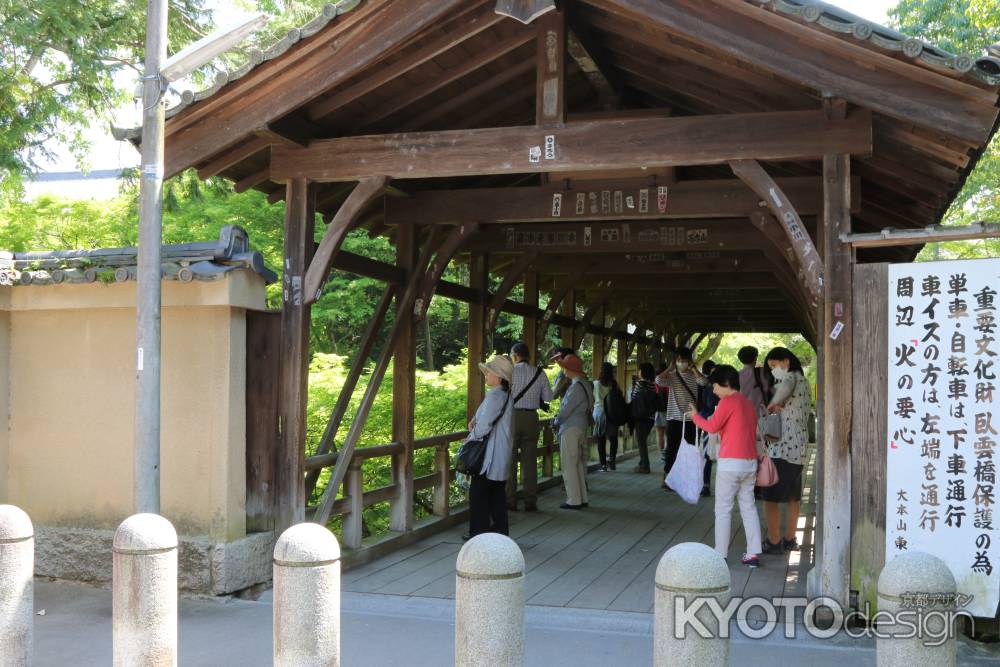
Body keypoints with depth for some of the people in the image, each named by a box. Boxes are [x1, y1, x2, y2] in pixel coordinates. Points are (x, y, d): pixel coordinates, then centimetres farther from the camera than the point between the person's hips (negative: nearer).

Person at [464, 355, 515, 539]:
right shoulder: (507, 395, 10)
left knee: (478, 494, 1)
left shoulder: (494, 395, -20)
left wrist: (471, 436, -3)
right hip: (502, 454, 9)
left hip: (490, 454, -9)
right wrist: (476, 419, 3)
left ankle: (479, 534, 5)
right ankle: (500, 533, 17)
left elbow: (484, 426, -21)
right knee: (497, 493, 13)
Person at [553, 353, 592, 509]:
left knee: (569, 465, -3)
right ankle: (582, 498, 19)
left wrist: (556, 421, 1)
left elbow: (566, 409, -17)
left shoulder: (576, 387, -18)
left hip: (571, 429, -9)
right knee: (578, 464, 14)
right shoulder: (585, 384, 11)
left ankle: (574, 501, 0)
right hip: (581, 427, 9)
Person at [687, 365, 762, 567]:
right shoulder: (747, 403, 14)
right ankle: (753, 554, 9)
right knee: (748, 507, 10)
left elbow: (712, 427, -12)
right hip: (750, 462, 7)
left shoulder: (728, 401, -10)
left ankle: (720, 554, 2)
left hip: (730, 463, -7)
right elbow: (753, 430, 16)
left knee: (723, 509, 0)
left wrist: (695, 416, 2)